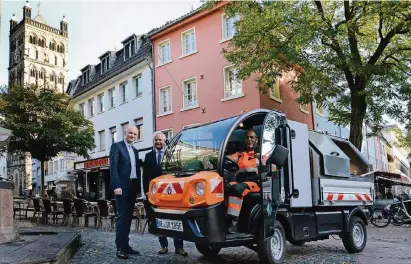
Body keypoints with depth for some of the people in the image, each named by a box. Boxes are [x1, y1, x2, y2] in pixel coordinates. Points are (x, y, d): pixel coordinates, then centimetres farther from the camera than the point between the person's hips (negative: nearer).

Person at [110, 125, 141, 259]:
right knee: (122, 216, -8)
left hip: (133, 186, 7)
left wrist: (139, 186, 9)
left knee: (128, 217, 8)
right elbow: (113, 167, -10)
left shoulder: (135, 151, 20)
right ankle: (120, 247, -5)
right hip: (122, 186, -7)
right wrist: (117, 186, -18)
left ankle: (126, 245, 13)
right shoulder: (116, 146, -1)